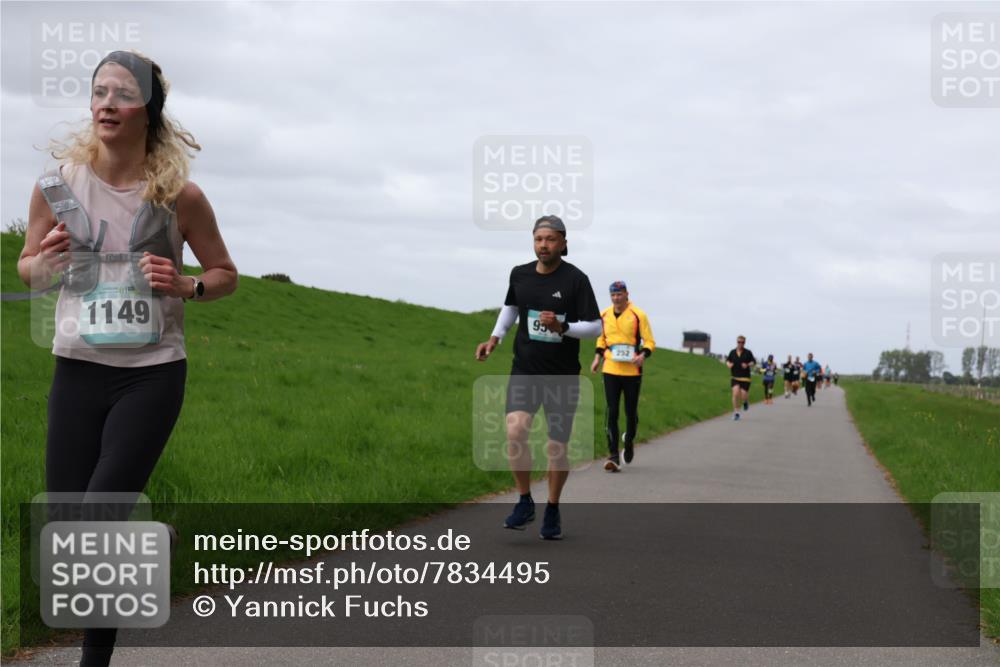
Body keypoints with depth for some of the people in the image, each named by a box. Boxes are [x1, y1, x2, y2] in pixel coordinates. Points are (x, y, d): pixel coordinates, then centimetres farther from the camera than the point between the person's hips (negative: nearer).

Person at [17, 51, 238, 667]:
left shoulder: (179, 195, -7)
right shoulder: (57, 186, -2)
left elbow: (226, 274, 7)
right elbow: (28, 271, 11)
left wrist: (186, 287, -15)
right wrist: (48, 260, -12)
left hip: (152, 374, -3)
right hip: (78, 370, 3)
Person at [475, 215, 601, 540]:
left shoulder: (576, 279, -11)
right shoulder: (520, 275, 2)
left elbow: (595, 327, -11)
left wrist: (561, 327, -27)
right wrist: (495, 337, 10)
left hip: (562, 376, -2)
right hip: (524, 370, 2)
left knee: (556, 449, 4)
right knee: (515, 432, -20)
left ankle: (552, 510, 28)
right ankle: (525, 502, 0)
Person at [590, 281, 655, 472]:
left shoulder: (638, 315, -4)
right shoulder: (604, 316, 7)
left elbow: (649, 341, -2)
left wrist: (643, 355, -21)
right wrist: (597, 358, 8)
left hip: (632, 371, -2)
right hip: (610, 370, 2)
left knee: (631, 411, 7)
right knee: (612, 412, -7)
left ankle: (629, 441, 37)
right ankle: (613, 455, -7)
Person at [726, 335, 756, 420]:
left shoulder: (748, 353, -3)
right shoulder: (732, 352, 4)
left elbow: (753, 362, 0)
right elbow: (728, 360, 16)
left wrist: (748, 365, -20)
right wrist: (729, 364, -6)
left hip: (745, 377, -1)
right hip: (735, 377, 1)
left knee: (743, 396, -5)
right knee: (736, 393, -16)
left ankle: (746, 401, 35)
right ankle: (736, 413, -5)